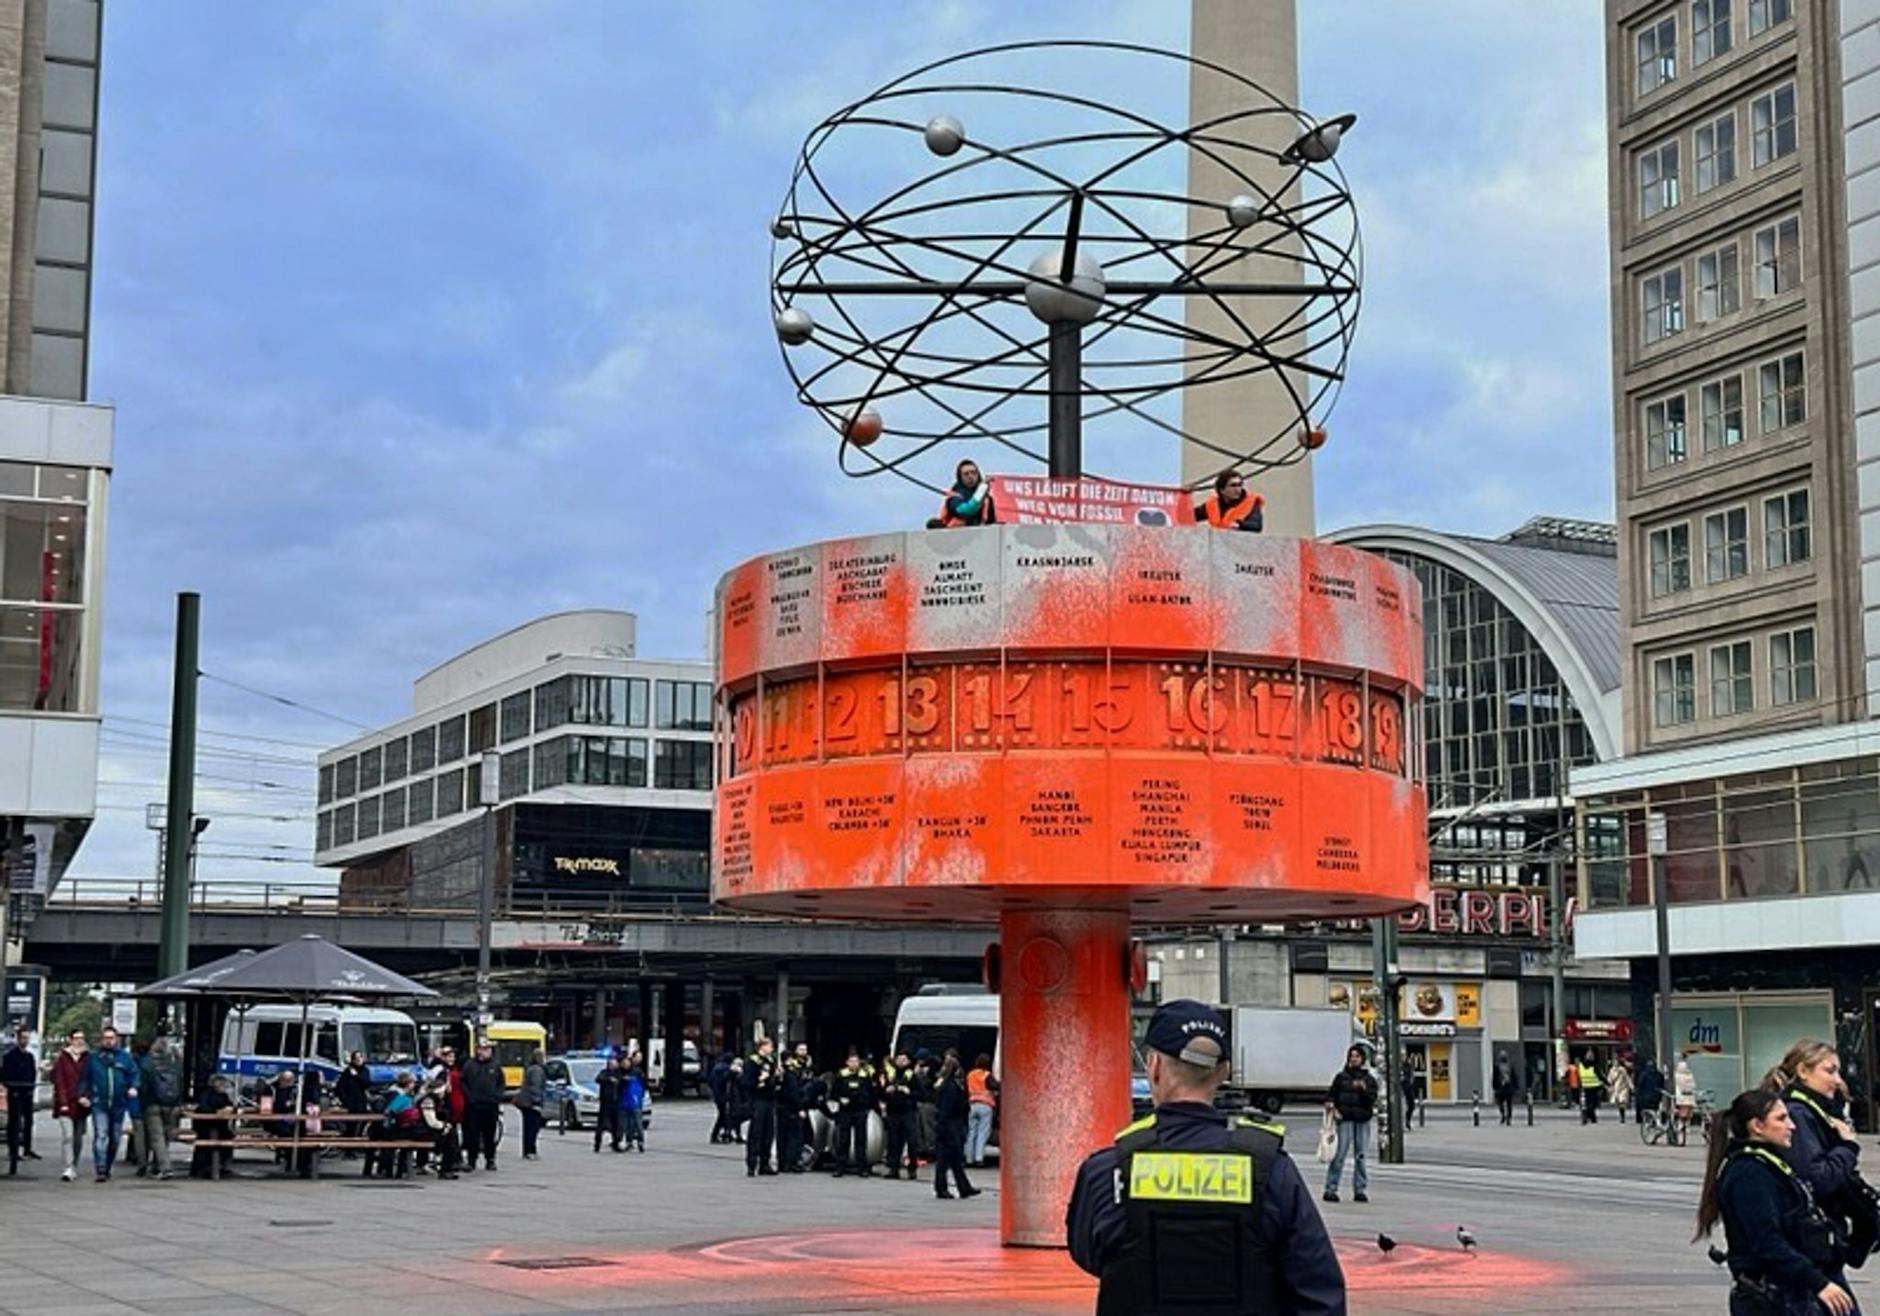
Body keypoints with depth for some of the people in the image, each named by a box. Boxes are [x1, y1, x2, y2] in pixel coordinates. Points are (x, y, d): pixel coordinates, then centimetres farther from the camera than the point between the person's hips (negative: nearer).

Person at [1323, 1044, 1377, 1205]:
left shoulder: (1368, 1079, 9)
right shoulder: (1341, 1077, 8)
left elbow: (1372, 1099, -3)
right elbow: (1330, 1096, 12)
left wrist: (1364, 1089, -19)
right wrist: (1333, 1108, -5)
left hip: (1363, 1119, 2)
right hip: (1345, 1119, -2)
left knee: (1360, 1155, 4)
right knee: (1340, 1153, -9)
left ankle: (1359, 1190, 11)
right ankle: (1331, 1188, -7)